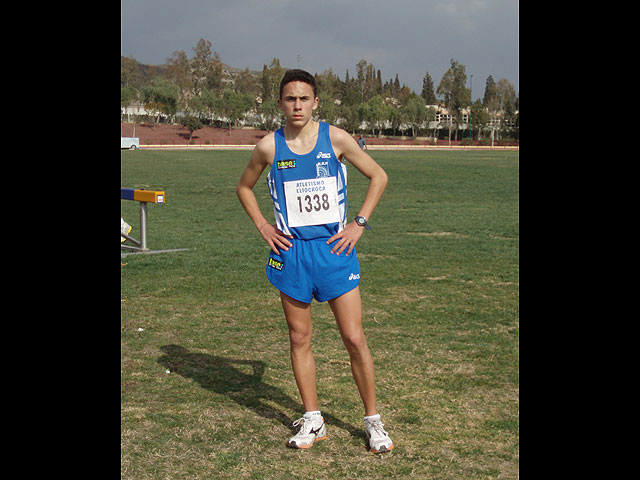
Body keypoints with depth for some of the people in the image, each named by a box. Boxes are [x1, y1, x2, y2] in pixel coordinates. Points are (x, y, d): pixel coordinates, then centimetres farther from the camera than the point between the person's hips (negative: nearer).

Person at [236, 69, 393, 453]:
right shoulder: (269, 146, 1)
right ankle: (313, 421, 22)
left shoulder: (336, 138, -2)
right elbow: (244, 187, 18)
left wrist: (359, 223, 0)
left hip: (334, 248, -1)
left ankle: (373, 421, 14)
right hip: (292, 252, 2)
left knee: (355, 339, -2)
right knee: (300, 339, 8)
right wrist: (263, 226, 5)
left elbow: (378, 176, 8)